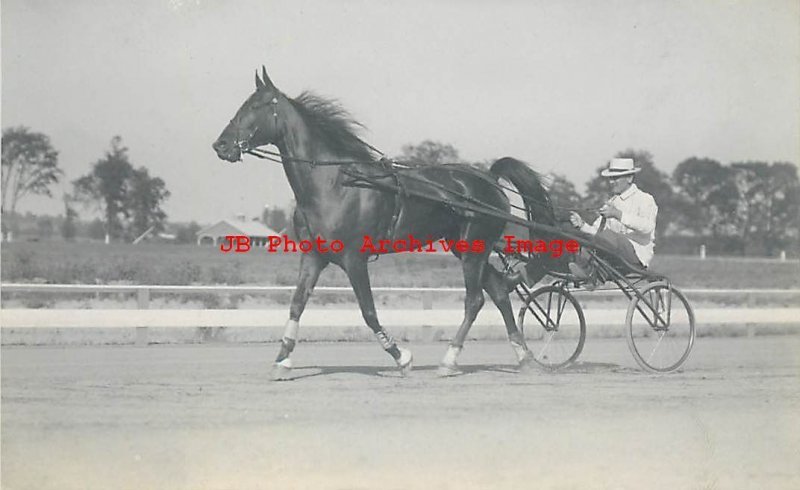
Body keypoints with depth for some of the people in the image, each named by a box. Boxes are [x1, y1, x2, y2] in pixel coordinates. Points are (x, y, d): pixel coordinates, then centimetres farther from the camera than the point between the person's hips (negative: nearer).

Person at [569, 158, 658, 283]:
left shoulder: (644, 199, 2)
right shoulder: (612, 203, 22)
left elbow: (647, 226, -20)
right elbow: (595, 230, 14)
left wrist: (618, 214, -28)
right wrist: (581, 225, -8)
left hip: (637, 253, -6)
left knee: (605, 234, -33)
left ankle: (583, 267, -26)